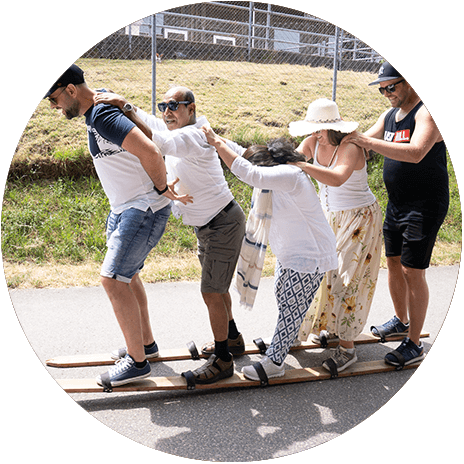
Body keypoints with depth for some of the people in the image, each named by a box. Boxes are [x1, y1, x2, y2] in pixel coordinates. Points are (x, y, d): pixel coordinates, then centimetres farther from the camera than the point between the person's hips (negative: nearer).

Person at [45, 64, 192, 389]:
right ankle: (147, 343, 35)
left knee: (114, 279, -10)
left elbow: (150, 152, -35)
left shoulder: (104, 117, -24)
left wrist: (162, 188, -19)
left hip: (145, 209, -11)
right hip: (124, 207, 11)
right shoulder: (96, 112, 9)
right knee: (126, 274, 20)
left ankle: (138, 362, 4)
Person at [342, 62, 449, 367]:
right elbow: (363, 143, 12)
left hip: (424, 205, -8)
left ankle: (414, 344, 5)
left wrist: (368, 141, -33)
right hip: (396, 204, 8)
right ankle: (401, 321, 37)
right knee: (394, 262, 17)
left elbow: (416, 153, -32)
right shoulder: (389, 116, 11)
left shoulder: (427, 113, -16)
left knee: (413, 272, -6)